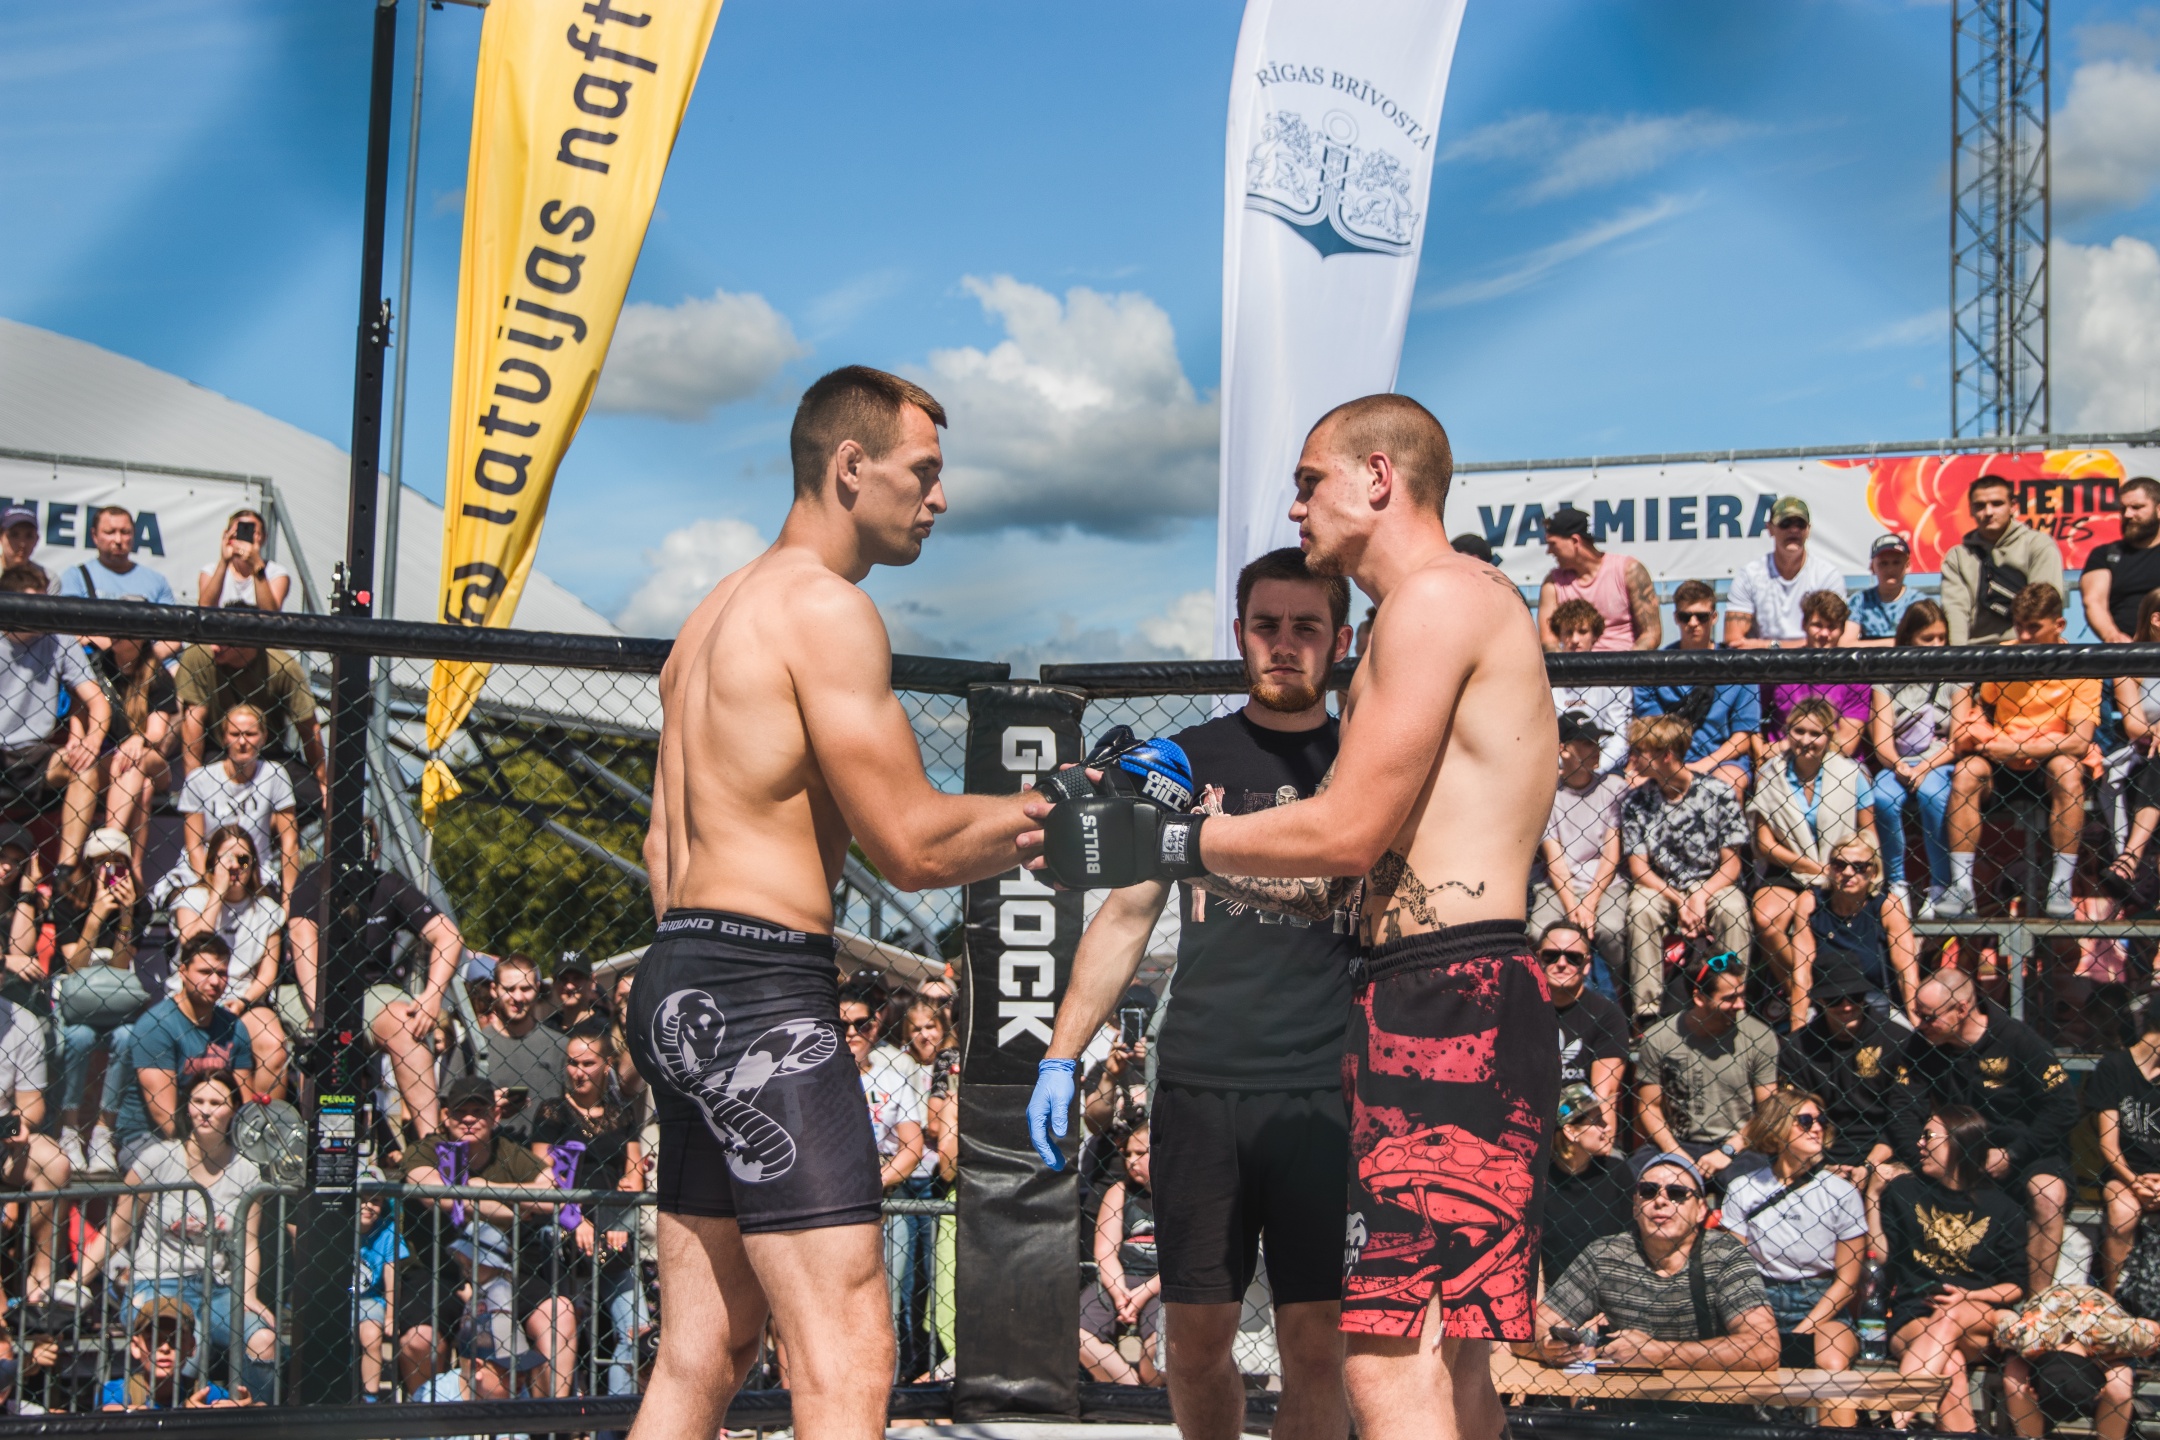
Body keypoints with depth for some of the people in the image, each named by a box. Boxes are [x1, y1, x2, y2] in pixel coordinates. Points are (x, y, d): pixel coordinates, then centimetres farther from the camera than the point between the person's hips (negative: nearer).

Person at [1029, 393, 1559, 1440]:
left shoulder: (1438, 598, -7)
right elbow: (1336, 880, 23)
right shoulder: (1456, 609, 26)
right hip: (1438, 1009, 11)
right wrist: (1137, 836, 20)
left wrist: (1160, 844, -5)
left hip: (1450, 1008, -11)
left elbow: (1347, 834, -14)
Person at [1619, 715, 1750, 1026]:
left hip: (1712, 884, -1)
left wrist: (1701, 897, -23)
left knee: (1733, 908, -33)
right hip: (1660, 887, 1)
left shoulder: (1719, 793, -8)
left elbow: (1731, 862, -6)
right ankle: (1646, 1010, -27)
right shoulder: (1634, 802, -3)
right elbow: (1638, 867, -3)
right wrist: (1678, 901, -18)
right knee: (1640, 908, -31)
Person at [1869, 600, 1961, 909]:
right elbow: (1881, 742, -1)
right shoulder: (1888, 679, 7)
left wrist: (1925, 768, -16)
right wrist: (1901, 769, -21)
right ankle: (1897, 884, -18)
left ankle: (1940, 886, -23)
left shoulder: (1954, 679, 7)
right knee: (1882, 799, -33)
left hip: (1939, 764, -1)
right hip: (1896, 764, 1)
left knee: (1931, 795, -35)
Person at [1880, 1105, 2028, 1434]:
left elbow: (2016, 1285, 7)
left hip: (1980, 1321, 0)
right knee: (1949, 1367, -34)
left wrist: (1967, 1296, -10)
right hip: (1912, 1317, 0)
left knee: (1949, 1321, -37)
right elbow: (1881, 1257, 3)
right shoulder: (1904, 1191, 11)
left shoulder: (2002, 1209, 9)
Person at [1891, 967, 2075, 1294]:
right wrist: (1919, 1153, -23)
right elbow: (1904, 1106, -4)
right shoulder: (1920, 1045, -3)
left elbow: (2062, 1108, -14)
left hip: (2024, 1154, -4)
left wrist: (2012, 1156, -21)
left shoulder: (2018, 1040, -14)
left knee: (2049, 1191, -35)